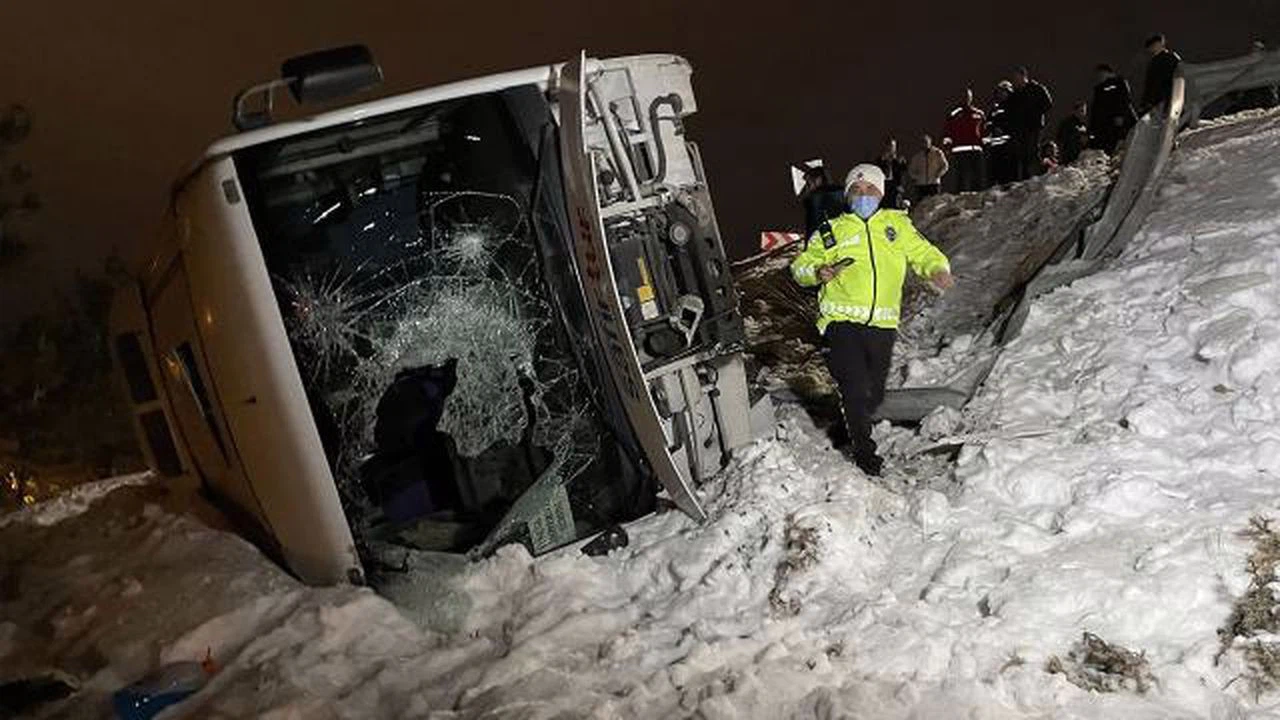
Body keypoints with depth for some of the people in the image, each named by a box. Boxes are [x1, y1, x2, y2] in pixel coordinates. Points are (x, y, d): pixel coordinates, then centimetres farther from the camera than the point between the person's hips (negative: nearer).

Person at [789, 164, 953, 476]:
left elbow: (924, 253, 17)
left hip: (882, 324, 2)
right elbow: (800, 266, 12)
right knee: (855, 388, -11)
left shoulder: (897, 224, 16)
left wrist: (938, 270, -5)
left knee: (874, 394, 8)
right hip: (841, 321, -2)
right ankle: (863, 450, 6)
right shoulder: (832, 231, 11)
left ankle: (851, 427, 36)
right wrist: (819, 272, -10)